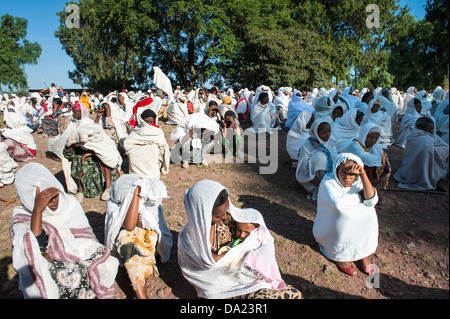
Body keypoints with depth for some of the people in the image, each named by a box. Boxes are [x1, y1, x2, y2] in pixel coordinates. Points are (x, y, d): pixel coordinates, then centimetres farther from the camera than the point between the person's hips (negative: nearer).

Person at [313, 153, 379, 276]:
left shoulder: (357, 183, -6)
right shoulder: (328, 182, -20)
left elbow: (372, 201, -24)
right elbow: (339, 204, -36)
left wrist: (363, 173, -28)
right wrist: (359, 197, -20)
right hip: (329, 232, -5)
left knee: (368, 211, -15)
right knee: (346, 214, -29)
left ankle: (362, 252, 0)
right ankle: (339, 255, -8)